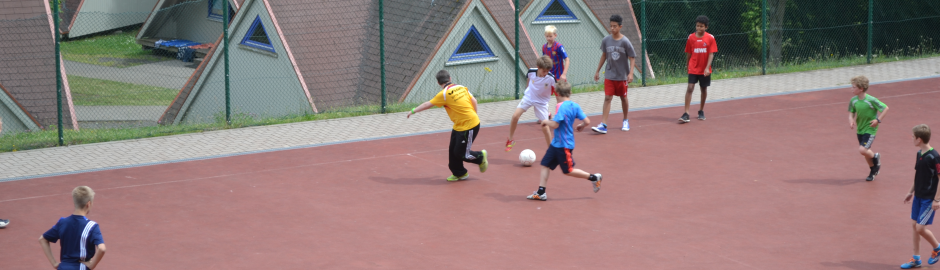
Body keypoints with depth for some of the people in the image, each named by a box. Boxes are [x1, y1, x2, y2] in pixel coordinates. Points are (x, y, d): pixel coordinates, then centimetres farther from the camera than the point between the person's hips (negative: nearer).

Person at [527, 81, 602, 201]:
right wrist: (581, 126, 22)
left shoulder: (560, 106, -21)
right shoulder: (575, 106, 3)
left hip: (564, 145, -9)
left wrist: (546, 122, -8)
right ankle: (541, 192, 10)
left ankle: (594, 178, 15)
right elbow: (587, 121, 1)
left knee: (568, 171, 4)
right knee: (546, 164, 9)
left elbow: (555, 124, -28)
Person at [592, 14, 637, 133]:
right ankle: (603, 125, -13)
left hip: (622, 76, -2)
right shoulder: (606, 40, -3)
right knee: (607, 98, -7)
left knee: (623, 98, 13)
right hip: (609, 75, 2)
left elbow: (632, 58, -8)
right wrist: (598, 71, 13)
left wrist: (631, 73, -18)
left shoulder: (625, 42, -12)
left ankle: (626, 121, 32)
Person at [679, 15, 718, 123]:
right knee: (690, 88, -12)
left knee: (704, 89, 12)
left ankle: (701, 111, 31)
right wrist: (688, 66, 11)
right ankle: (686, 114, -15)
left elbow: (711, 54, -7)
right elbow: (688, 54, 7)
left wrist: (707, 68, -17)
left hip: (705, 70, 1)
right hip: (693, 68, -1)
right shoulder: (691, 37, -2)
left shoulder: (710, 38, -5)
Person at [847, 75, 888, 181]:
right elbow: (851, 112, 8)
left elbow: (886, 108, -12)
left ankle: (875, 157, 14)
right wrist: (851, 121, -13)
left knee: (862, 150, -18)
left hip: (870, 129, -6)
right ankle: (873, 170, 35)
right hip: (860, 129, 6)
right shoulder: (853, 100, -5)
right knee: (866, 151, 14)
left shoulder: (871, 100, -21)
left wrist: (878, 120, -17)